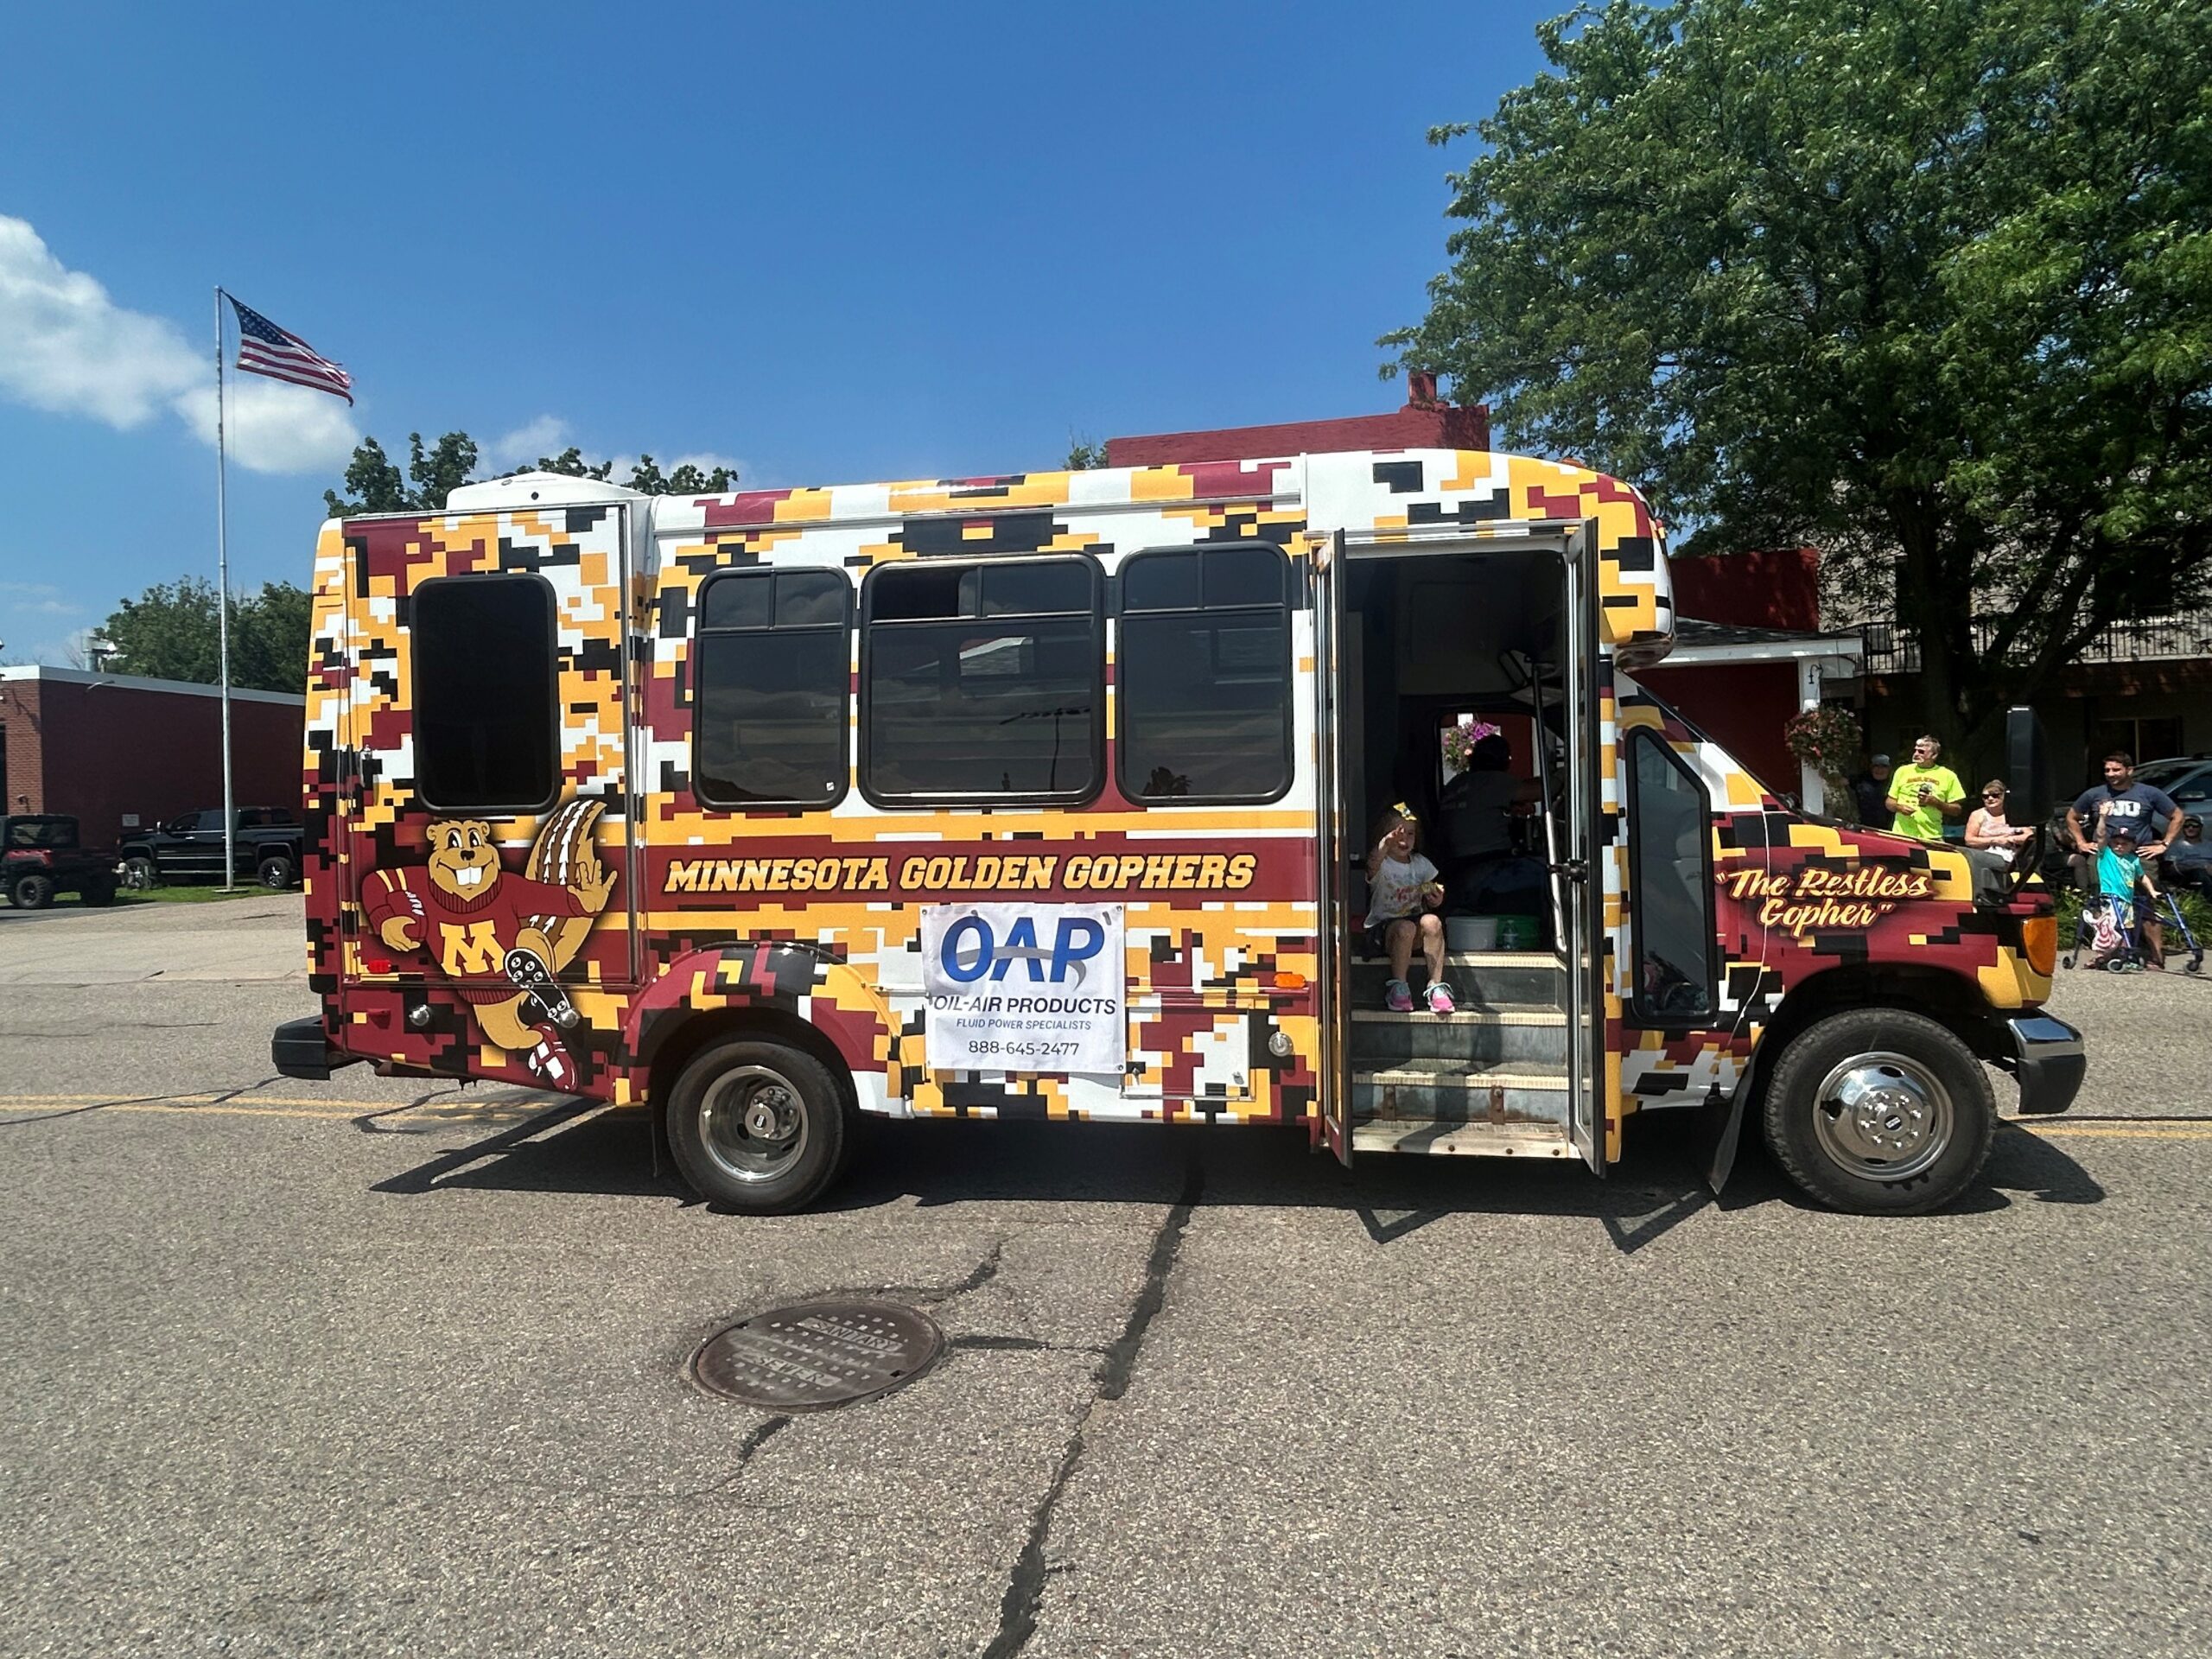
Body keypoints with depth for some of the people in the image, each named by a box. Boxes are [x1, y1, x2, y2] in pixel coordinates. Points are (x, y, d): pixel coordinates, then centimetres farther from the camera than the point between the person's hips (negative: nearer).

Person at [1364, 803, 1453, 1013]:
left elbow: (1428, 901, 17)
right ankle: (1398, 987, -20)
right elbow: (1372, 867, -33)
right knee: (1405, 928, -36)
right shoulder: (1381, 864, -5)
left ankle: (1436, 986, -24)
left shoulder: (1420, 864, 11)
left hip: (1415, 918, 4)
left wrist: (1435, 900, -8)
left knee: (1432, 921, -28)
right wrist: (1384, 845, -53)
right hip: (1381, 927, -4)